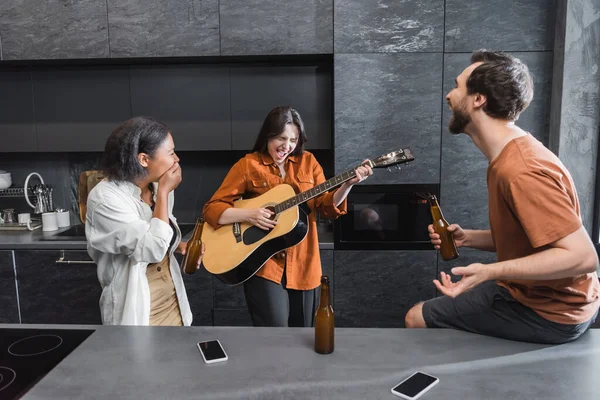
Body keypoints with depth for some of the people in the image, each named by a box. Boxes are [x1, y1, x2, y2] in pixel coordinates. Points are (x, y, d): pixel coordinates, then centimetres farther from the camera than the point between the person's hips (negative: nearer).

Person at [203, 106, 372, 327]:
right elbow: (211, 209, -4)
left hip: (302, 265, 4)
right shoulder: (248, 165, -3)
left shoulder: (307, 161, 7)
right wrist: (248, 214, -20)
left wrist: (348, 184, -14)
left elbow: (326, 206, 3)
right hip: (263, 265, -3)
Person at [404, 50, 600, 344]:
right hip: (538, 294, 9)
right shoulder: (511, 156, 3)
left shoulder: (520, 170, -30)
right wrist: (468, 238, -3)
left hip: (549, 313, -9)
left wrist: (488, 272, -34)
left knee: (417, 319, -5)